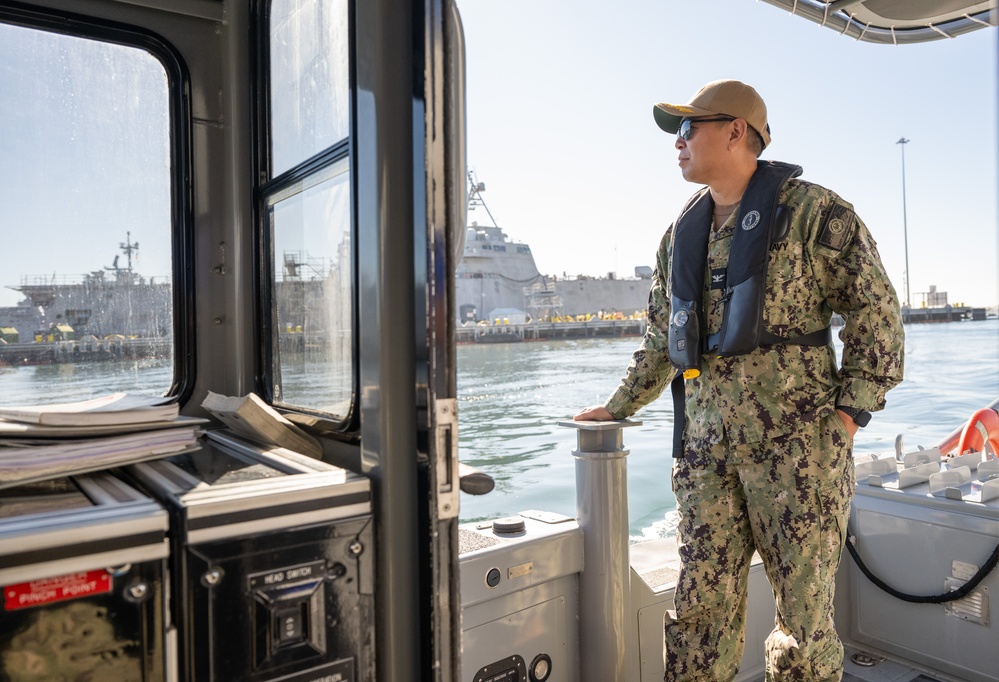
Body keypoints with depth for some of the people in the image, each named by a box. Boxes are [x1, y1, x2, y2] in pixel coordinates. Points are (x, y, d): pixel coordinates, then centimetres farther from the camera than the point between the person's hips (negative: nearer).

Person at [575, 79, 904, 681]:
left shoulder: (814, 212, 0)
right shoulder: (682, 234, 17)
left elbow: (876, 309, -1)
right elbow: (662, 337, 24)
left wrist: (851, 410, -8)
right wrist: (618, 407, 26)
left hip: (798, 442, -4)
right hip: (706, 445, 5)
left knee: (804, 606, 3)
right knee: (701, 603, 6)